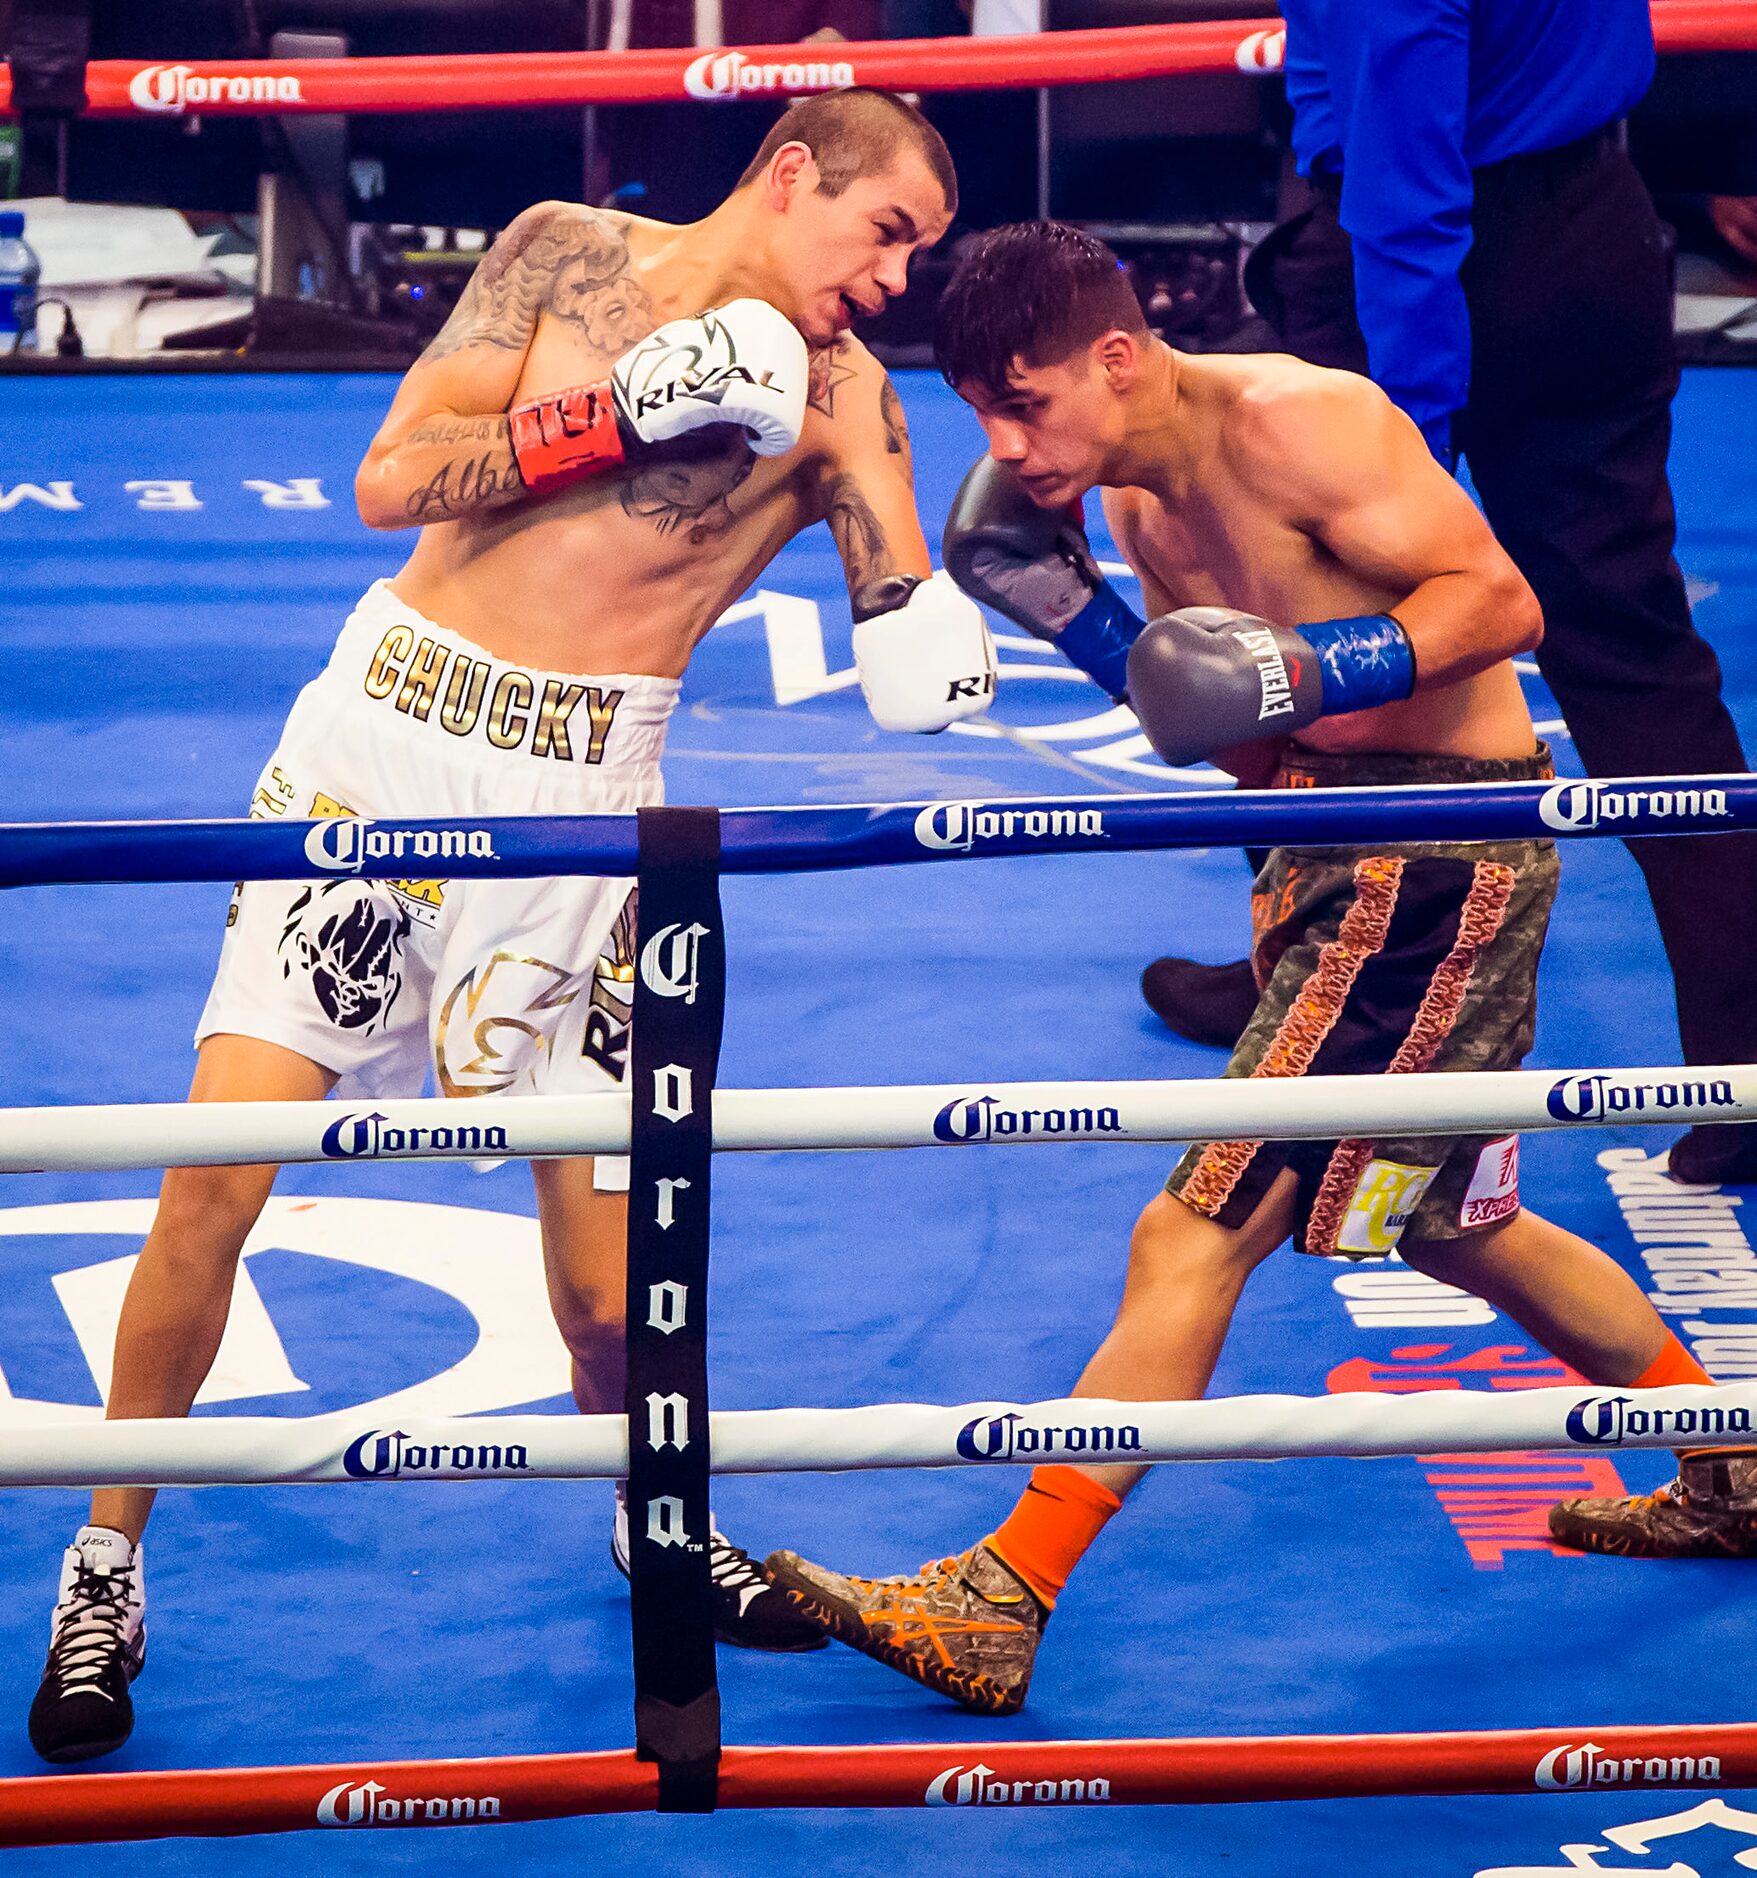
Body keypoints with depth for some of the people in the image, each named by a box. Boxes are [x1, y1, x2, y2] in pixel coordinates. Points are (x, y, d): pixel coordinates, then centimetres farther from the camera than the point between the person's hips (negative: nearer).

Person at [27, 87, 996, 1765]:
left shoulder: (839, 397, 4)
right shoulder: (566, 254, 4)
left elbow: (909, 638, -3)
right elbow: (391, 482, -3)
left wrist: (918, 628, -26)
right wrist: (620, 413, -12)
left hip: (581, 796, 0)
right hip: (386, 721, 0)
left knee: (599, 1250, 0)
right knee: (217, 1171, -8)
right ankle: (107, 1570, 10)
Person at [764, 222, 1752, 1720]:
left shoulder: (1296, 422, -19)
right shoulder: (1142, 496, 8)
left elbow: (1504, 600, -18)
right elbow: (1244, 738, 8)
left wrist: (1313, 671, -29)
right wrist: (1072, 614, -2)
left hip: (1443, 859, -10)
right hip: (1341, 849, 10)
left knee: (1200, 1234, -11)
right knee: (1454, 1223, 24)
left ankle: (999, 1606, -8)